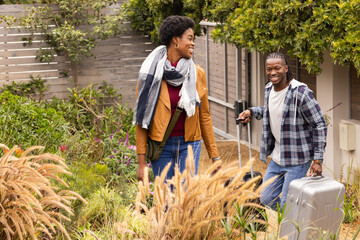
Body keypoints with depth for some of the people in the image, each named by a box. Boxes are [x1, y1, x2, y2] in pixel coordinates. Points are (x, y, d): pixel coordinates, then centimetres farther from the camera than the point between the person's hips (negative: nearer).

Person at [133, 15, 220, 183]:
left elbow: (205, 116, 9)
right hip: (161, 146, -1)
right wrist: (141, 161, -7)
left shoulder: (197, 73, 4)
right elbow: (142, 118, -3)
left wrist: (214, 156, 7)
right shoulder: (152, 72, -3)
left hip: (189, 144, 1)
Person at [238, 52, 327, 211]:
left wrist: (317, 160, -19)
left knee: (287, 205, -6)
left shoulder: (301, 93, -20)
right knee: (266, 198, 14)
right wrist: (251, 112, 12)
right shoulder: (269, 89, 5)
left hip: (297, 159, -8)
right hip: (277, 157, 8)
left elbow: (320, 126, -16)